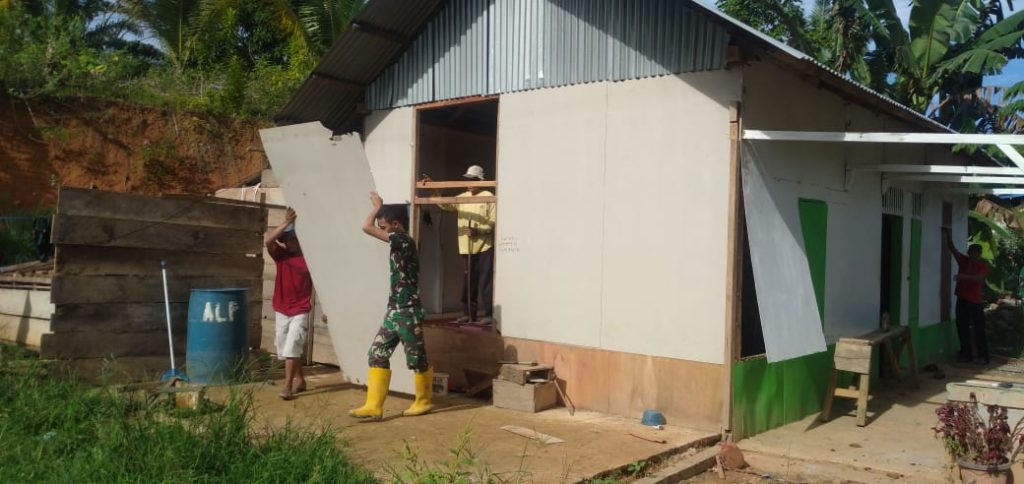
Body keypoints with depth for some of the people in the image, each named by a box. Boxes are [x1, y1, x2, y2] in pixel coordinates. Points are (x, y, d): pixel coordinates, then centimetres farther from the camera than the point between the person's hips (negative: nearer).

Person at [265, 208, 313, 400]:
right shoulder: (281, 255, 3)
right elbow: (268, 240, -16)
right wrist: (286, 223, -21)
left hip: (300, 312, -4)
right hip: (281, 311, 4)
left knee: (291, 348, -14)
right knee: (285, 349, 11)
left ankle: (287, 387, -12)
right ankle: (300, 380, 27)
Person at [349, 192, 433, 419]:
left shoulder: (404, 241, -16)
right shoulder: (399, 244, 11)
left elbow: (366, 227, -16)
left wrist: (377, 206, -3)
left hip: (408, 313, -9)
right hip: (394, 312, 10)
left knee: (417, 359, 6)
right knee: (377, 355, 3)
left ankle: (424, 401, 23)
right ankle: (374, 406, 4)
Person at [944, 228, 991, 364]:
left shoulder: (983, 266, -5)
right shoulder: (963, 260, 7)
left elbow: (980, 278, -23)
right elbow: (952, 248, 3)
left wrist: (964, 276, -34)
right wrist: (948, 234, -8)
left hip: (976, 302, -5)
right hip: (962, 300, 5)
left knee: (979, 329, -1)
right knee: (962, 328, 8)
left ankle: (983, 356, 5)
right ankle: (966, 354, 17)